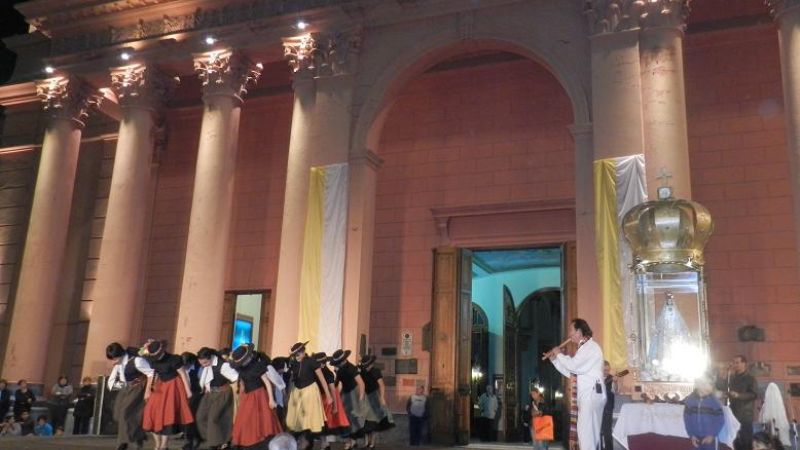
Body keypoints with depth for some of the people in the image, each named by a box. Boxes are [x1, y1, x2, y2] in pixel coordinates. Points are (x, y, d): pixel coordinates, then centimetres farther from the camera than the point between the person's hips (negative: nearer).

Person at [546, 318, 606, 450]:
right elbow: (571, 372, 24)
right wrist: (554, 359, 18)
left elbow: (573, 365, -22)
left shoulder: (590, 346, -10)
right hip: (586, 394, 10)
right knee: (590, 430, 10)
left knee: (585, 429, -14)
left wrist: (559, 354, -6)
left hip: (592, 394, -10)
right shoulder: (584, 348, 22)